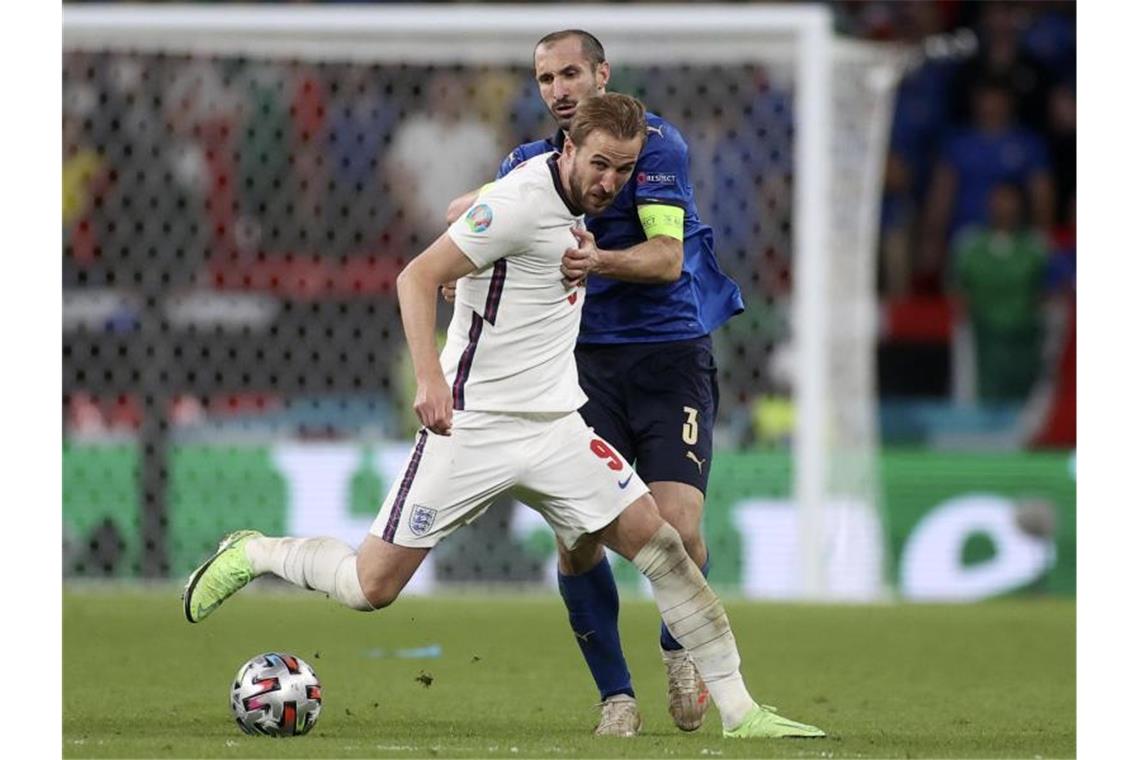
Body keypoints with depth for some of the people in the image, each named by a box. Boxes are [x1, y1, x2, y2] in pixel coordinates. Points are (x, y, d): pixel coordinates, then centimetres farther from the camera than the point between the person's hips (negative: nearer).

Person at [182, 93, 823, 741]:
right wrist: (431, 379, -28)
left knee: (659, 542, -6)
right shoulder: (522, 200, -17)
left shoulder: (574, 201, 8)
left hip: (555, 428, 7)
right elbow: (417, 278, -19)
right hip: (474, 426, -7)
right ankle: (251, 554, 24)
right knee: (373, 586, -4)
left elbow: (470, 207, 26)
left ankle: (739, 710, -4)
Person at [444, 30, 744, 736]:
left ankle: (681, 644, 13)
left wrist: (601, 261, -33)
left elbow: (667, 256, -14)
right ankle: (616, 694, 5)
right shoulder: (535, 160, 11)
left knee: (676, 527, -19)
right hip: (589, 359, 4)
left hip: (671, 354, -4)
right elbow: (467, 210, 22)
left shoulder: (655, 142, -6)